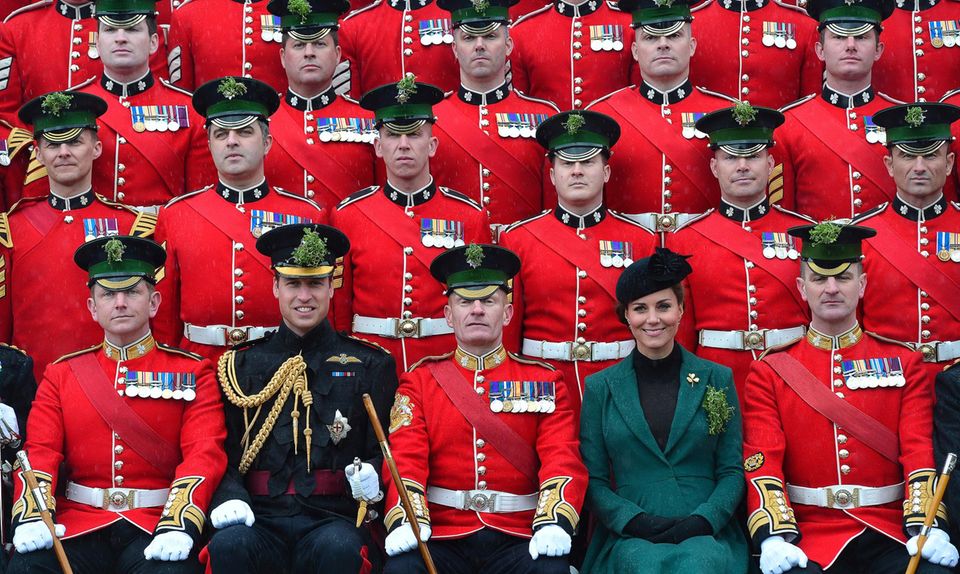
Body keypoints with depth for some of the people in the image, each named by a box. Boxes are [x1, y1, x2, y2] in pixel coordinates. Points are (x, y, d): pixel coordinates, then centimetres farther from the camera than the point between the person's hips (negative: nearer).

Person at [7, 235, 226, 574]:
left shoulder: (191, 373, 9)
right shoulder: (61, 374, 16)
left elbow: (204, 453, -3)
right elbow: (40, 453, 6)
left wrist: (180, 524, -22)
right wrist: (32, 516, -16)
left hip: (156, 527, -2)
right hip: (78, 526, 2)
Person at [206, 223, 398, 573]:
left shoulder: (371, 366, 12)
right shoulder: (241, 366, 15)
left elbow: (385, 450, 11)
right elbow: (225, 452, 12)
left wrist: (372, 477, -13)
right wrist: (229, 497, -10)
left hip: (334, 518, -1)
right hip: (260, 520, 1)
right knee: (228, 544, -33)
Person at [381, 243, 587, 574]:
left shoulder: (545, 382, 12)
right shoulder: (420, 380, 12)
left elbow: (563, 460, 0)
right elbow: (406, 461, 0)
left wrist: (555, 523, -21)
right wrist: (406, 523, -20)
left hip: (517, 541, 1)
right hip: (442, 539, 0)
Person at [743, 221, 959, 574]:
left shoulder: (903, 364, 12)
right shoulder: (769, 372, 8)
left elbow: (921, 453, 4)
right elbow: (763, 462, -1)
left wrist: (927, 528, -13)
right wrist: (774, 538, -18)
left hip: (889, 534, 2)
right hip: (808, 536, -2)